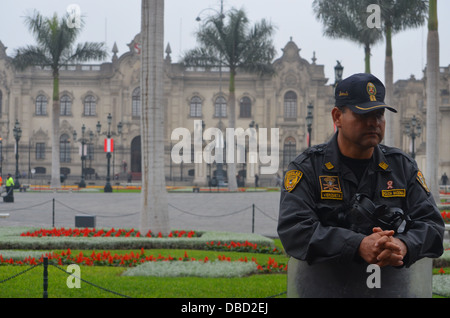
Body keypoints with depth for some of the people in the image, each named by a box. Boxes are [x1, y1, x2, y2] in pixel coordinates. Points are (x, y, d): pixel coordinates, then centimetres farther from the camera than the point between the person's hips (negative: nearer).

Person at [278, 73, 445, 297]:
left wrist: (403, 246, -16)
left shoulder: (404, 167, 14)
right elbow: (293, 230, -9)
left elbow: (431, 224, 9)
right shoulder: (307, 168, 3)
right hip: (326, 290, -2)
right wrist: (358, 246, -21)